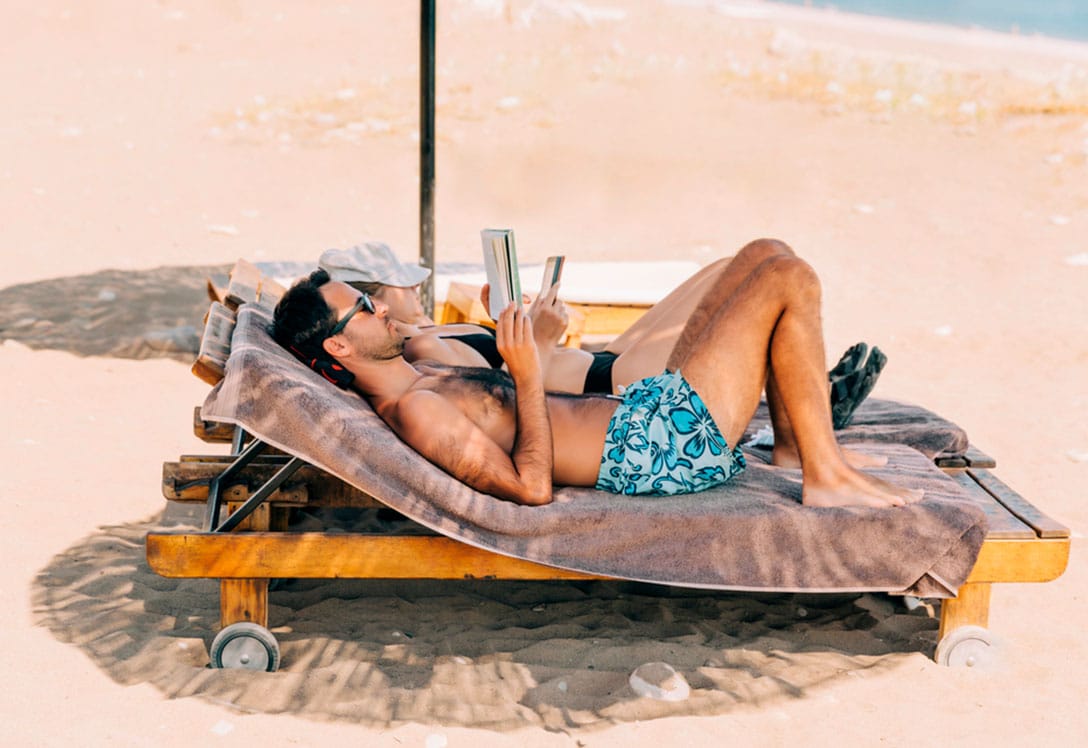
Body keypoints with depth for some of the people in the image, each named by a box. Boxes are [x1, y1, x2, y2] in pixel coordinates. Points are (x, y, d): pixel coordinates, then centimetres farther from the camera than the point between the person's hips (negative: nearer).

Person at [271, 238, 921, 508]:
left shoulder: (420, 377, 13)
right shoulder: (415, 411, -19)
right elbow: (532, 486, -25)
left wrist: (530, 340, 12)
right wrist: (528, 375, -24)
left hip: (651, 404, 11)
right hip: (663, 444, -10)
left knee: (766, 254, 13)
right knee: (789, 279, -12)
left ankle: (792, 446, 15)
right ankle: (827, 474, -5)